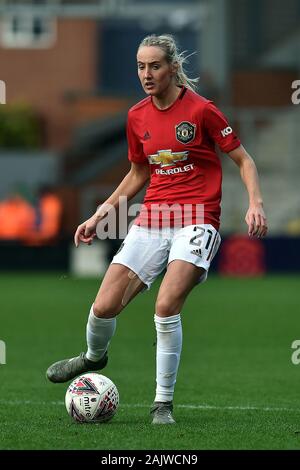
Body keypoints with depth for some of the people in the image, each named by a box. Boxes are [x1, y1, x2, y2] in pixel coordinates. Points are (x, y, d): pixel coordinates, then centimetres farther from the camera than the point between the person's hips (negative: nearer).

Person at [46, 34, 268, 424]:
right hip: (152, 220, 5)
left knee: (166, 307, -23)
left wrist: (255, 203, -15)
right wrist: (99, 215, 17)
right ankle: (94, 356, 31)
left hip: (196, 221, -5)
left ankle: (163, 402, -8)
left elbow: (243, 160, 0)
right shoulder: (137, 117, 9)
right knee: (104, 306, -4)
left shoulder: (201, 110, -7)